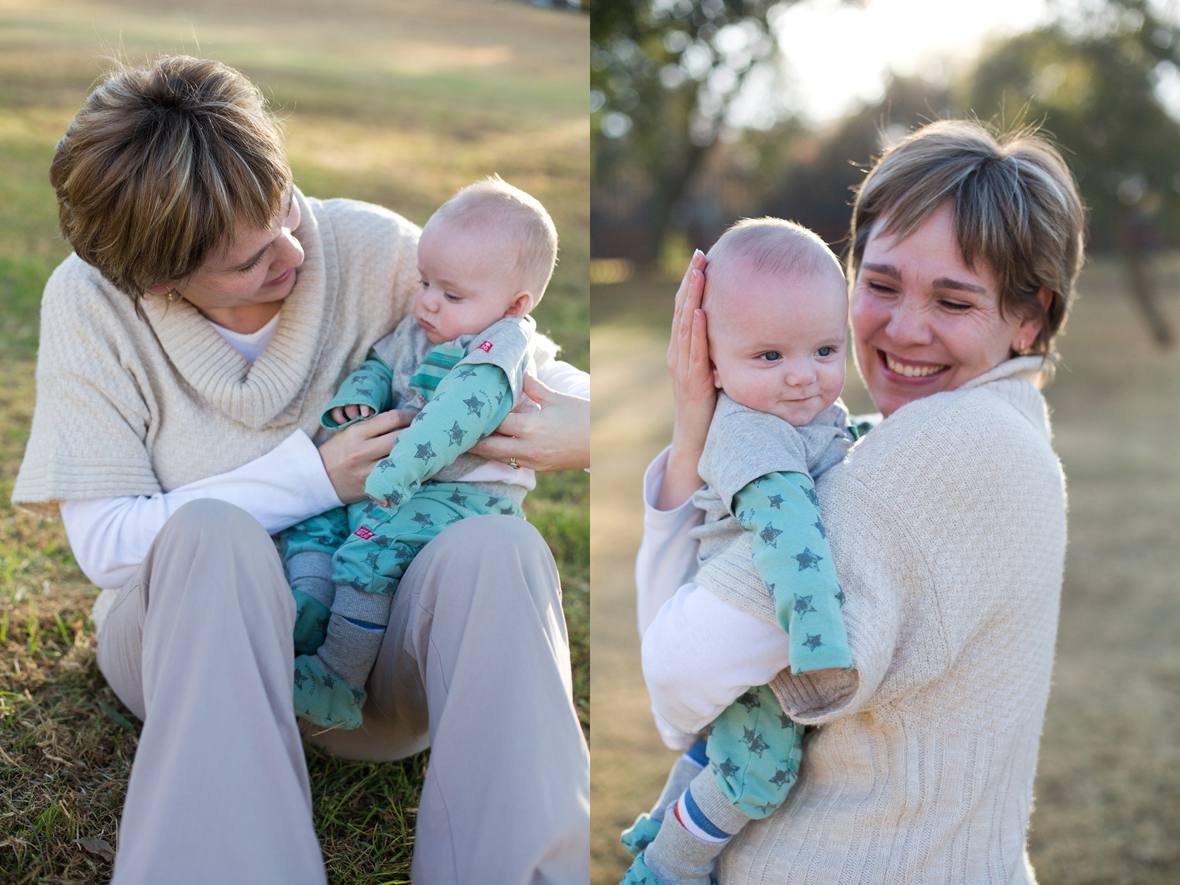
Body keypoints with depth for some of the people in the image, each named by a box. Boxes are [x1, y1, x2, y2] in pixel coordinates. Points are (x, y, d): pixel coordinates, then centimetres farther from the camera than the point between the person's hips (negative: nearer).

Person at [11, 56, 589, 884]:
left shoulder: (368, 247, -9)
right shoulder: (89, 301, -10)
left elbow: (523, 365, 1)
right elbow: (105, 543, -12)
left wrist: (582, 424, -24)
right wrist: (310, 478, -20)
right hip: (191, 624, -1)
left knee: (497, 548, -32)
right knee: (211, 534, -36)